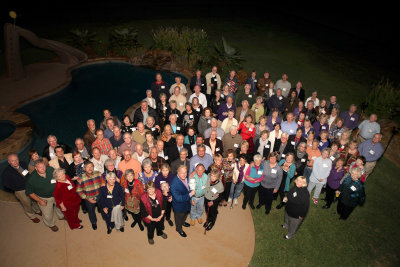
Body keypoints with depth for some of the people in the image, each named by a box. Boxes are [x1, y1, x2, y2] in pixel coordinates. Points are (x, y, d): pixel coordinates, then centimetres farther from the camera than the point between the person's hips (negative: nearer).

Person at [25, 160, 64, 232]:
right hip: (44, 199, -3)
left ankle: (62, 216, 62)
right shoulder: (32, 179, -27)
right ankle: (51, 224, 49)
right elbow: (29, 192, -12)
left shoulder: (51, 170, -23)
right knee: (48, 215, 15)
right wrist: (39, 200, -16)